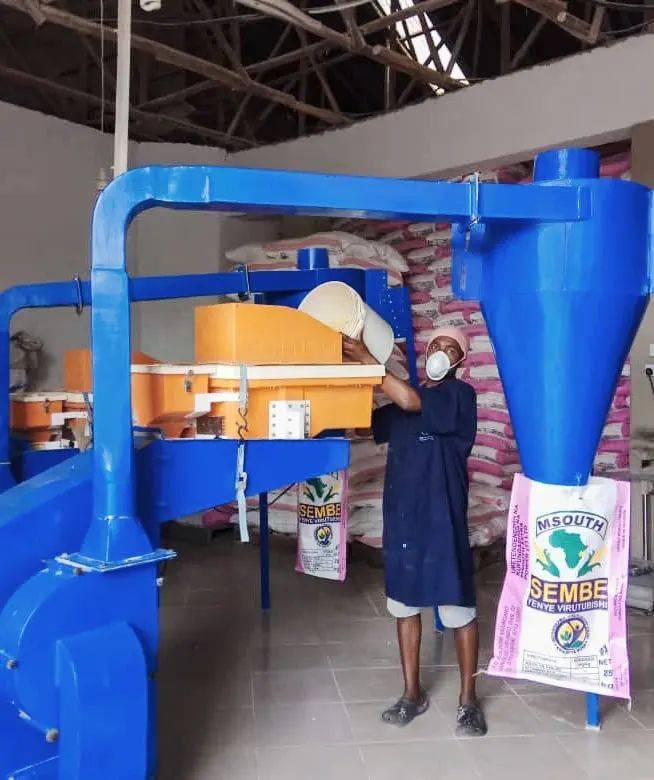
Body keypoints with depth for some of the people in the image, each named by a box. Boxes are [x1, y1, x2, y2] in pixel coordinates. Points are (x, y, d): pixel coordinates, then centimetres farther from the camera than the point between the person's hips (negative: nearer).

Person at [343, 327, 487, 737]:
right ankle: (412, 693, 26)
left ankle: (468, 699, 19)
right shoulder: (403, 399, 14)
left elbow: (410, 401, -23)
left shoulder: (460, 394, -7)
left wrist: (366, 359, -19)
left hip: (442, 519, -6)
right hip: (401, 517, 6)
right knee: (405, 603, 12)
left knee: (458, 609, 3)